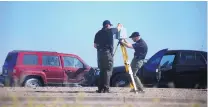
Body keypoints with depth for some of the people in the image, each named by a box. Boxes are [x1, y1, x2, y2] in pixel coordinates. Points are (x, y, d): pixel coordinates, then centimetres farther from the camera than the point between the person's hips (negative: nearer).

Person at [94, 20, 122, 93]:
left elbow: (95, 45, 13)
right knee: (108, 71, -4)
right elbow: (118, 29, 21)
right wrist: (119, 26, 42)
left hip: (100, 53, 6)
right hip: (107, 53, -6)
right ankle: (106, 89, -10)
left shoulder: (98, 33, 12)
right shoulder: (110, 31, 0)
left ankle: (100, 88, 10)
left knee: (102, 71, 12)